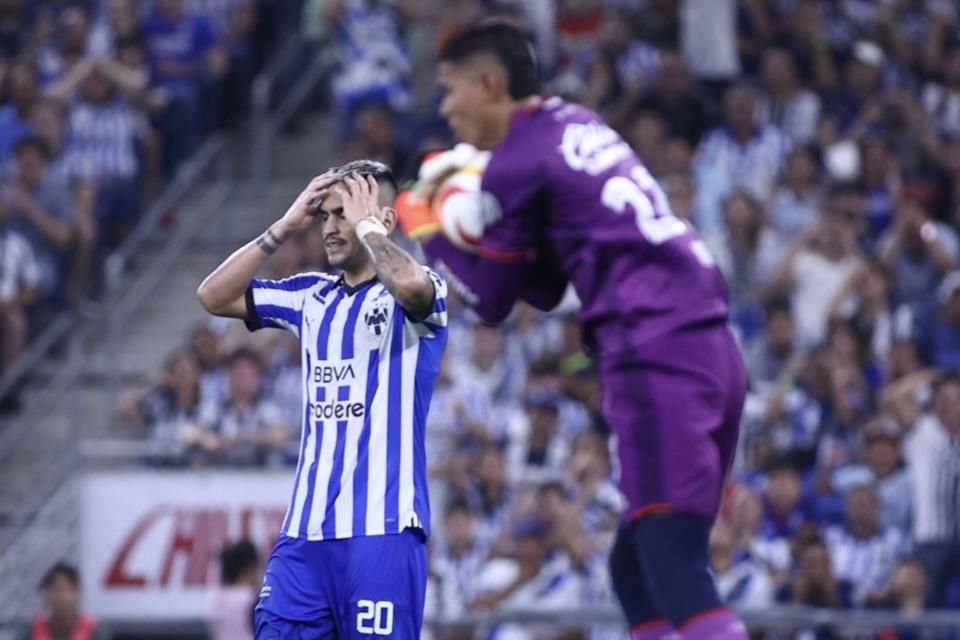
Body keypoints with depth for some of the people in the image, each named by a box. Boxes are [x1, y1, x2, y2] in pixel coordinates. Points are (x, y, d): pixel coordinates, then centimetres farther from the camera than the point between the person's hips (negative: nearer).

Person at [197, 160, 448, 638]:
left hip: (382, 529, -6)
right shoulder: (312, 297, 16)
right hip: (305, 528, 6)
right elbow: (214, 297, 14)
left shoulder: (414, 293, -3)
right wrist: (285, 227, 6)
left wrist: (365, 223, -10)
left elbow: (409, 283, -28)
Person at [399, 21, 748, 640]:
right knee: (637, 567, 14)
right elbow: (545, 287, 26)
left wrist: (425, 226, 19)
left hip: (658, 363, -9)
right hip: (711, 351, 9)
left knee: (679, 578, -15)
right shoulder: (579, 126, 22)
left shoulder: (517, 162, -3)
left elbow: (490, 298, 6)